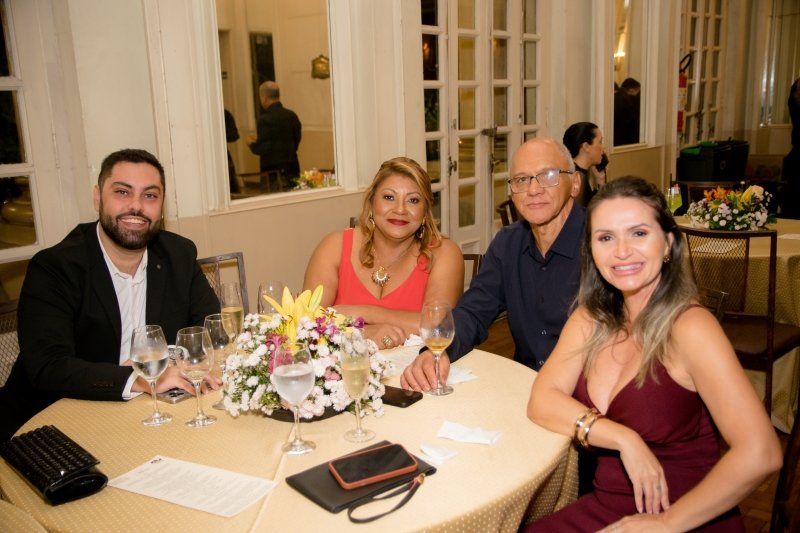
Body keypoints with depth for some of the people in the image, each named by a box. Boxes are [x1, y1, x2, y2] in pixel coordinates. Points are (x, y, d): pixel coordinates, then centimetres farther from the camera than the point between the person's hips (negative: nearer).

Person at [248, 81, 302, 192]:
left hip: (276, 171, -6)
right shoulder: (292, 115, 2)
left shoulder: (265, 119, -15)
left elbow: (262, 148, -16)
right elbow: (296, 141, 9)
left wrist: (252, 144, 3)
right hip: (293, 168, 6)